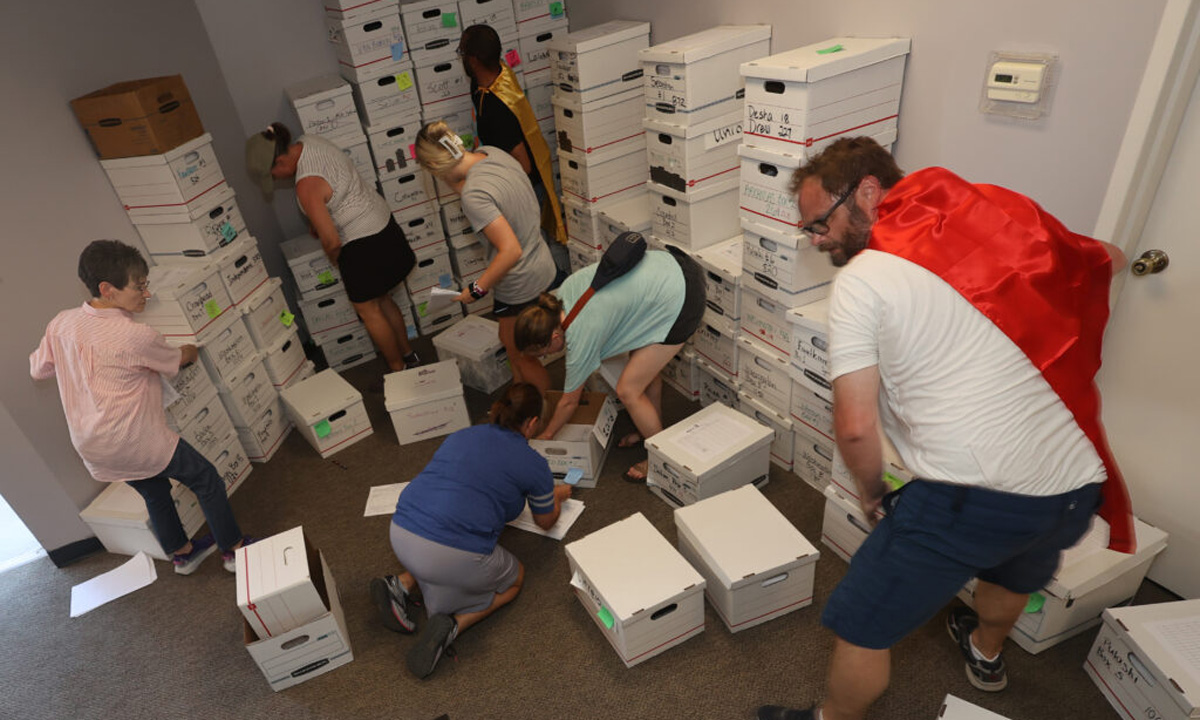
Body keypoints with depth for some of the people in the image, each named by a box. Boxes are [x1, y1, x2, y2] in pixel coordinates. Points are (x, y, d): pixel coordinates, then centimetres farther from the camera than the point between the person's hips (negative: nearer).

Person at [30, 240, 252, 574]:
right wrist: (191, 351, 20)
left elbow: (38, 368, 12)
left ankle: (181, 553, 43)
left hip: (89, 446, 8)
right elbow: (176, 361, -2)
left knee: (154, 492, 27)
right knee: (207, 480, 10)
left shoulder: (60, 324, -3)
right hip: (136, 441, -8)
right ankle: (234, 549, 20)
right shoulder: (138, 336, -23)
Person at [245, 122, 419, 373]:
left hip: (363, 246, -9)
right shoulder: (308, 141, -1)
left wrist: (335, 261, -2)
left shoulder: (307, 185, -28)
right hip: (382, 223, 9)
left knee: (368, 311, 8)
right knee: (381, 299, 22)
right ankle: (408, 355, 36)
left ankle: (399, 370, 22)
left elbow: (332, 241, -24)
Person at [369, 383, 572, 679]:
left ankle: (402, 585, 13)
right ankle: (452, 625, -1)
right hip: (453, 556, -6)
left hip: (400, 535, 6)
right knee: (515, 577, 22)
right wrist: (557, 496, 42)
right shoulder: (533, 464, 2)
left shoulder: (463, 435, 17)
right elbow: (546, 522, 20)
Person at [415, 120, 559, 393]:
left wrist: (477, 289, -22)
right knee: (509, 340, 29)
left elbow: (511, 251, -33)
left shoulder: (474, 195, -30)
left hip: (521, 286, -9)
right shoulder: (491, 152, -4)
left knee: (523, 356, 15)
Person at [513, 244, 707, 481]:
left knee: (628, 390, 1)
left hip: (679, 301, -9)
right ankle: (652, 429, 45)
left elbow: (569, 402, 1)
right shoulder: (564, 292, 2)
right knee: (646, 366, 23)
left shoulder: (581, 338, -16)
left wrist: (546, 435, 17)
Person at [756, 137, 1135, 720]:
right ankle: (986, 654, 67)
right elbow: (1107, 259, 22)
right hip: (1077, 483, 8)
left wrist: (871, 492, 5)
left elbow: (856, 428, -13)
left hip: (970, 501, -8)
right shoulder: (997, 220, 6)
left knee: (860, 629, 12)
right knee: (1014, 575, 39)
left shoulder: (860, 280, -11)